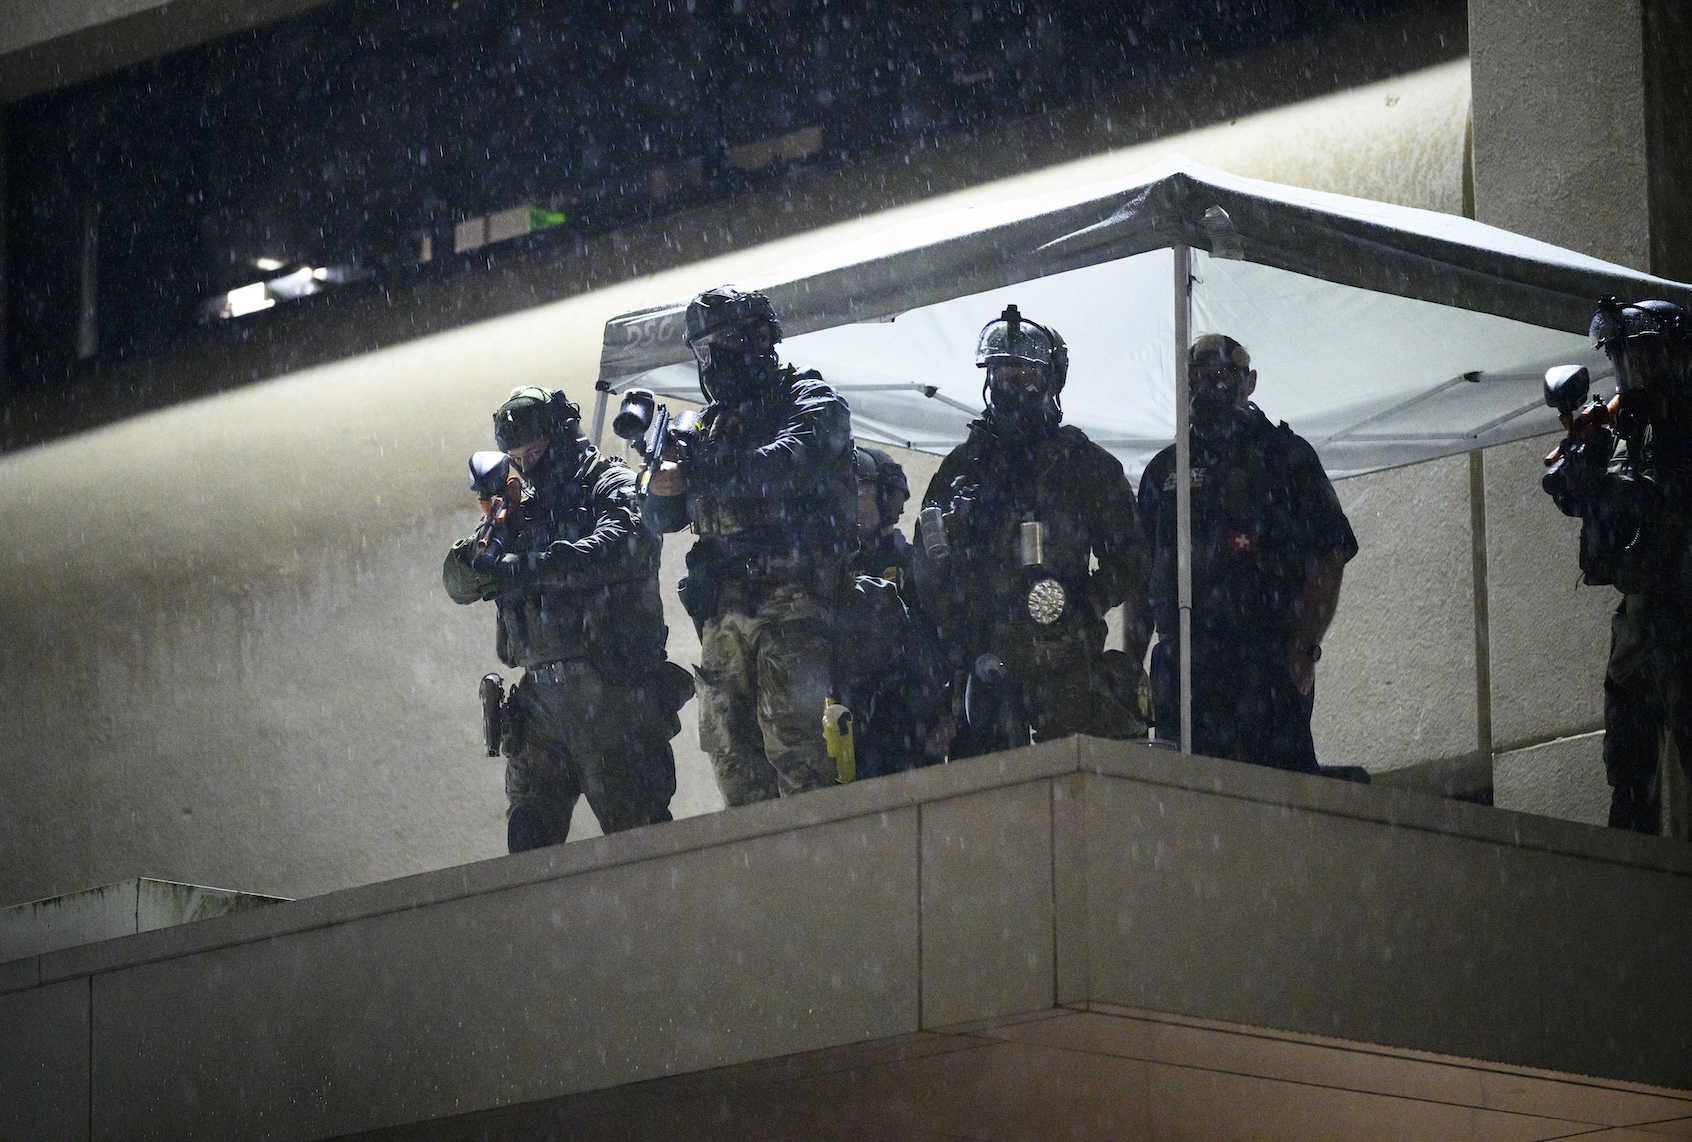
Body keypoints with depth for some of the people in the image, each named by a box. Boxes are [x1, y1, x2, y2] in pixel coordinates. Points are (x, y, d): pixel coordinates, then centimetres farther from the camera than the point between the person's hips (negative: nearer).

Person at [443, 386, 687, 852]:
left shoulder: (611, 486, 2)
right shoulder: (525, 508, 21)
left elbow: (619, 546, -20)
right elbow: (459, 582, 17)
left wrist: (525, 570, -24)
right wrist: (482, 547, -8)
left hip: (610, 695, -6)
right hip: (540, 699, 6)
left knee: (636, 831, -8)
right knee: (528, 841, 2)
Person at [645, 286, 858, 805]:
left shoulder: (808, 399, 3)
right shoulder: (712, 422, 23)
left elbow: (788, 464, -19)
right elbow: (665, 518, 20)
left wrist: (695, 474, -22)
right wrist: (662, 484, -4)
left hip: (791, 602, -7)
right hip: (724, 610, 7)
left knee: (794, 749, -16)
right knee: (731, 755, 3)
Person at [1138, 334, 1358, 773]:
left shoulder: (1287, 457, 10)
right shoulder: (1164, 469, 21)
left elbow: (1329, 560, 2)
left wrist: (1304, 650, -9)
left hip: (1267, 669, -3)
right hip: (1182, 672, 3)